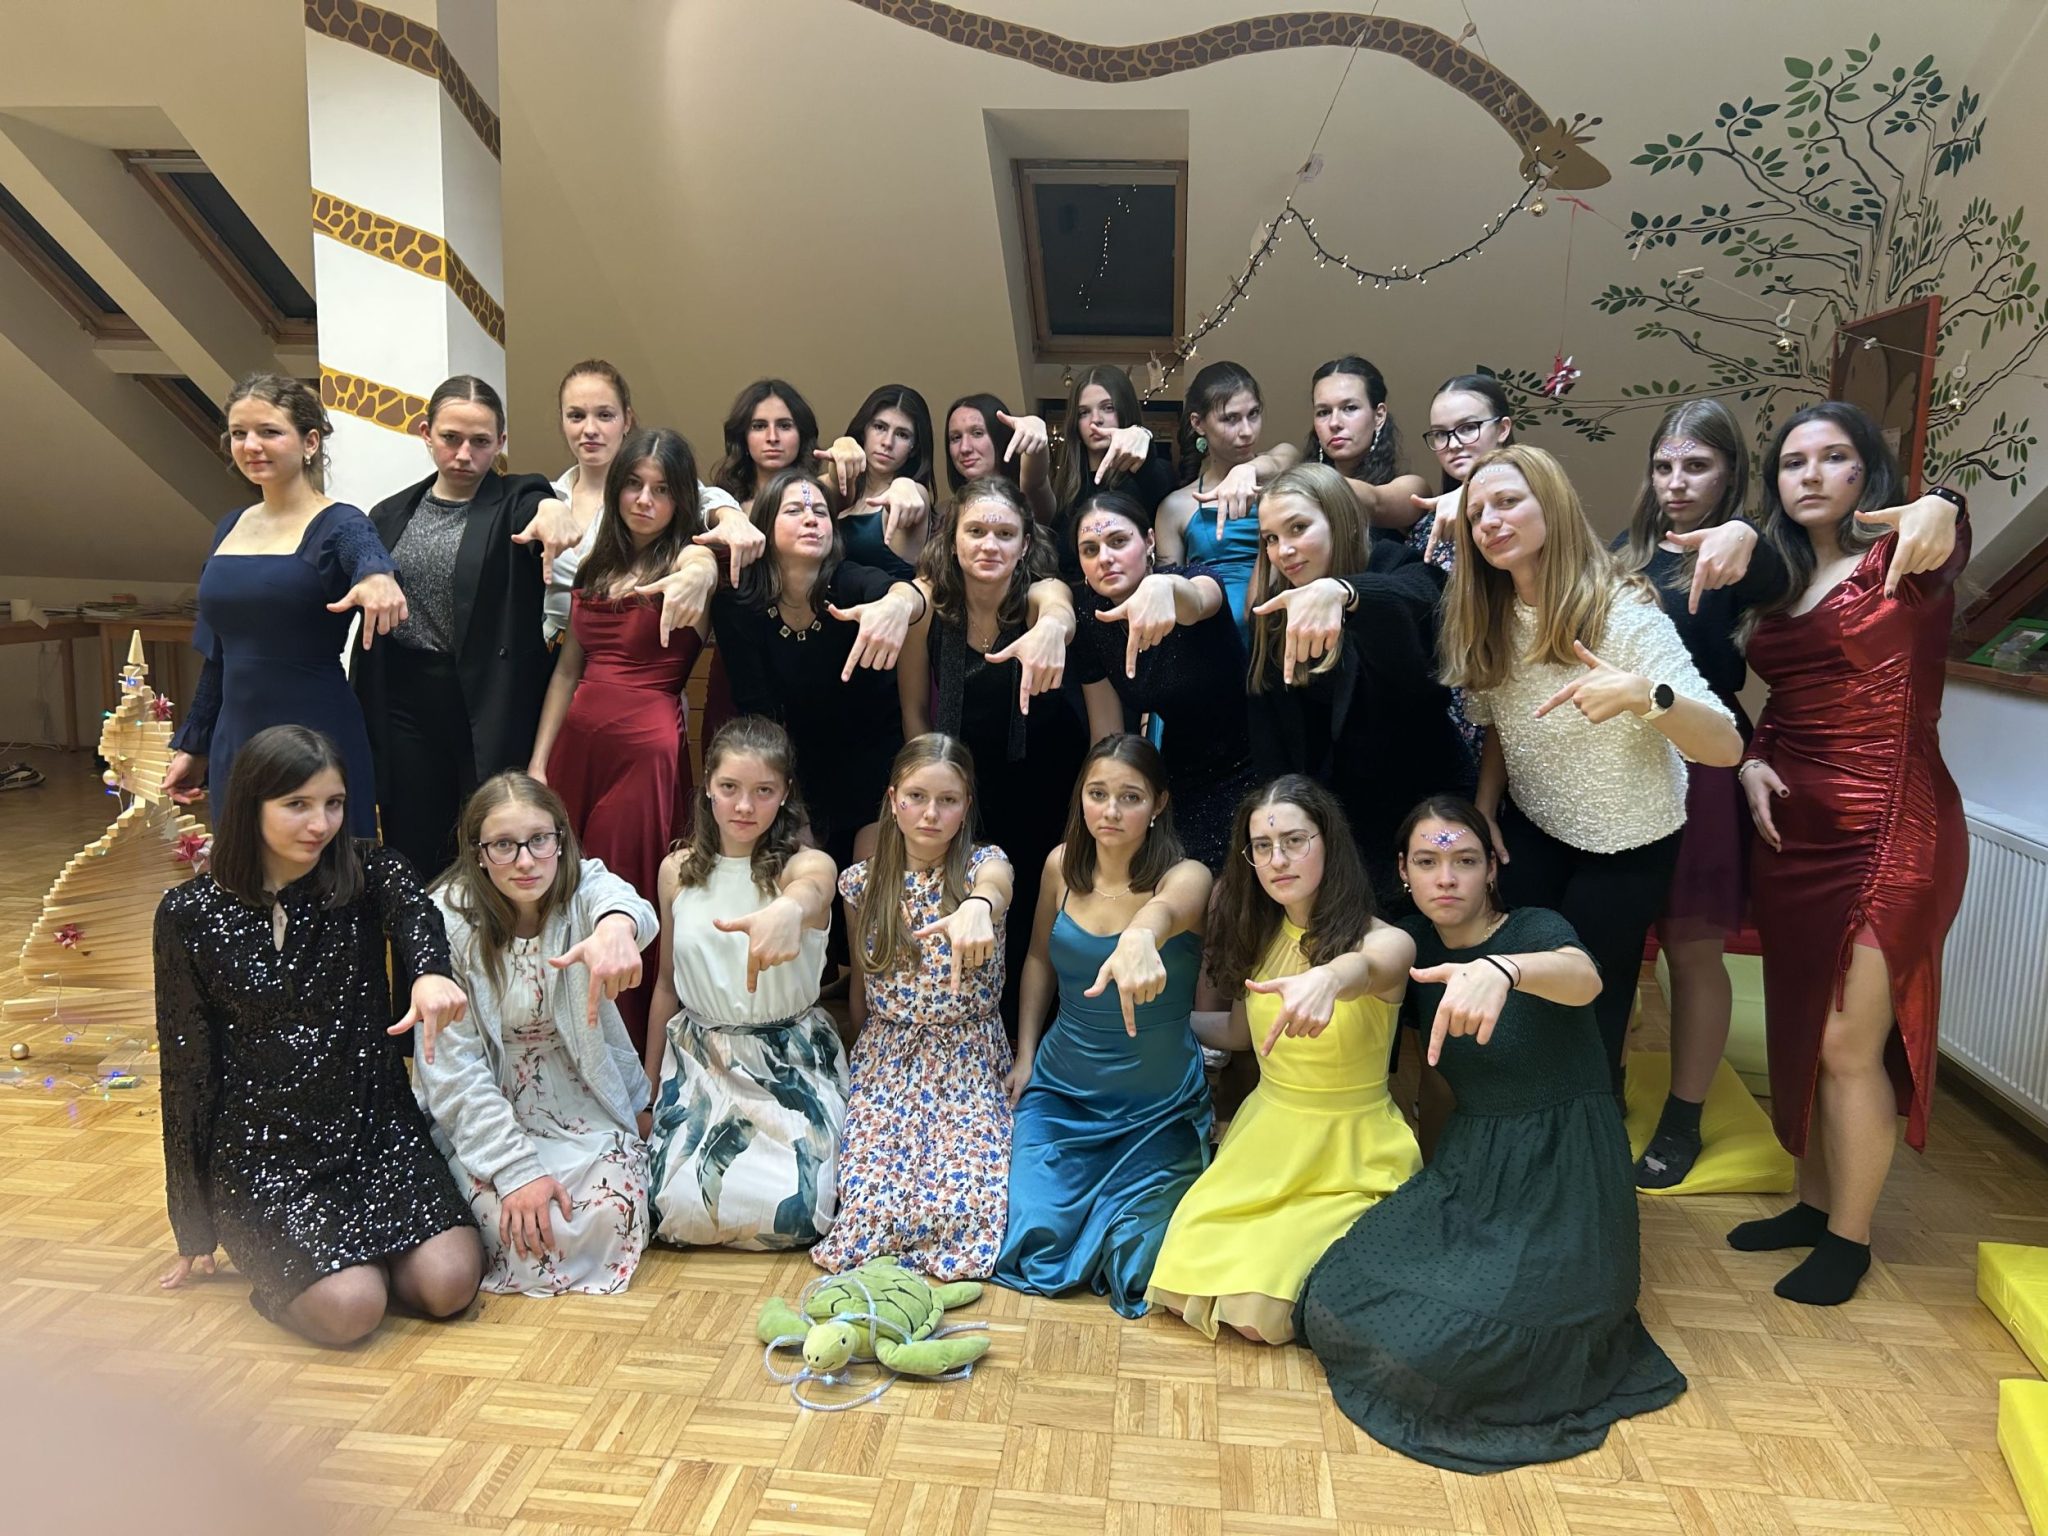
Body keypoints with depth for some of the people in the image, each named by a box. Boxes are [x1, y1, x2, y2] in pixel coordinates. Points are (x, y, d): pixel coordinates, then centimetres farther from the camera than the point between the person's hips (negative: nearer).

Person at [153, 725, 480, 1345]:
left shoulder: (366, 873, -2)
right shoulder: (189, 915, -4)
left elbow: (412, 909, -27)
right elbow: (187, 1068, 1)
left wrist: (430, 969, -54)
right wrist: (195, 1229, 6)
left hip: (377, 1128, 2)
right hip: (264, 1150, -2)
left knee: (449, 1284, -15)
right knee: (351, 1307, -21)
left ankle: (351, 1243, 14)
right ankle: (271, 1259, 11)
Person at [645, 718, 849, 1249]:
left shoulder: (805, 863, -13)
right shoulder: (678, 870, -1)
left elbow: (812, 887, -42)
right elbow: (668, 984, 10)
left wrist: (789, 910, -68)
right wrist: (649, 1087, 17)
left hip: (791, 1061, -2)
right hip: (699, 1058, 3)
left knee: (794, 1213, -19)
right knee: (682, 1208, -17)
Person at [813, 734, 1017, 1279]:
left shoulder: (983, 863, -7)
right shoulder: (862, 882, 2)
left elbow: (995, 885, -35)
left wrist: (977, 906, -59)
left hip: (969, 1060, -2)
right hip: (885, 1061, 2)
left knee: (961, 1201, -21)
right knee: (873, 1201, -18)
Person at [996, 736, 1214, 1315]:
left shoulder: (1185, 876, -17)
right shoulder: (1062, 865, -4)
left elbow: (1167, 908, -44)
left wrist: (1140, 937, -68)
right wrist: (1024, 1057, 7)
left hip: (1160, 1104, -2)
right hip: (1061, 1088, 3)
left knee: (1134, 1268, -7)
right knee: (1036, 1244, -12)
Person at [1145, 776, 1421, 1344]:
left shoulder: (1386, 941, -16)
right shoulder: (1260, 935, 2)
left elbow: (1363, 967, -43)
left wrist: (1328, 979, -66)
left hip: (1350, 1154, -5)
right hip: (1265, 1137, 5)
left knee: (1258, 1308, -18)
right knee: (1189, 1274, -13)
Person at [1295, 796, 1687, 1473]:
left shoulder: (1534, 930, -15)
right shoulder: (1417, 943, 6)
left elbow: (1583, 979, -37)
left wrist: (1498, 970, -61)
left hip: (1561, 1176, -6)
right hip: (1468, 1167, 6)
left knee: (1444, 1346, -27)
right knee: (1335, 1305, -14)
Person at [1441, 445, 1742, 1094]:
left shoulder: (1623, 610, -24)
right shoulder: (1492, 620, -7)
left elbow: (1726, 748, -30)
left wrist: (1642, 693, -48)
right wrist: (1483, 810, -4)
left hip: (1624, 845, -4)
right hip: (1529, 831, 5)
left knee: (1588, 999, 6)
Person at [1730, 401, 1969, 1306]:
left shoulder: (1900, 559, -8)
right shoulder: (1778, 580, 11)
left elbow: (1947, 538, -33)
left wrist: (1940, 512, -56)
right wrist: (1753, 763, -1)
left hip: (1887, 831, -7)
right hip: (1791, 827, 7)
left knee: (1847, 1044, -2)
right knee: (1799, 1033, 14)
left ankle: (1849, 1236, 16)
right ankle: (1813, 1202, 30)